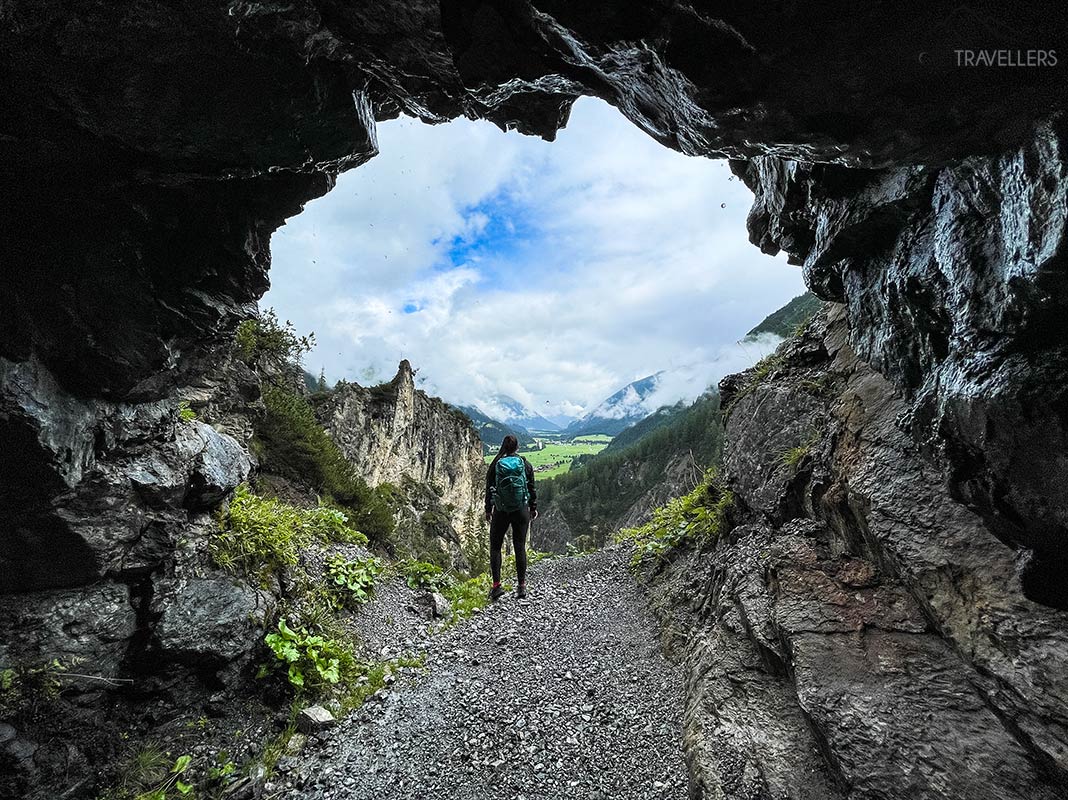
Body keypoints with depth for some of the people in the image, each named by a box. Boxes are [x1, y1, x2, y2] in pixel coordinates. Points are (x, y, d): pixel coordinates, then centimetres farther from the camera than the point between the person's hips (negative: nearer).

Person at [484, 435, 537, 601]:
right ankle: (522, 586, 12)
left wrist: (488, 510, 9)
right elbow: (532, 488, 4)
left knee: (495, 546, 10)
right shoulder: (525, 464, 0)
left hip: (501, 511, -1)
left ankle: (496, 585, 3)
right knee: (520, 547, 8)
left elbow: (489, 489, 1)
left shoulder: (495, 464, -2)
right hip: (521, 511, 1)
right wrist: (533, 508, 14)